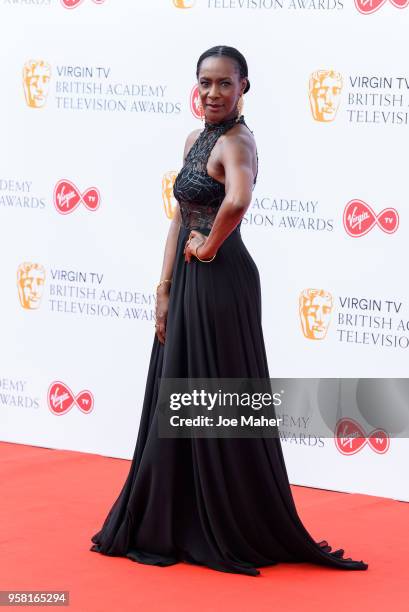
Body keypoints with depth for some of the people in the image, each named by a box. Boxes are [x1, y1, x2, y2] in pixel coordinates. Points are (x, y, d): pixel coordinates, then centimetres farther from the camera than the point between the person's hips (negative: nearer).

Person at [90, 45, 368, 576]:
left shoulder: (236, 142, -15)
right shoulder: (195, 139, 13)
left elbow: (237, 201, -37)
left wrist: (209, 247, -20)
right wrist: (166, 290, 8)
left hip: (221, 284, -9)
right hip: (186, 283, 9)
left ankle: (240, 534, 9)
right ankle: (174, 525, 24)